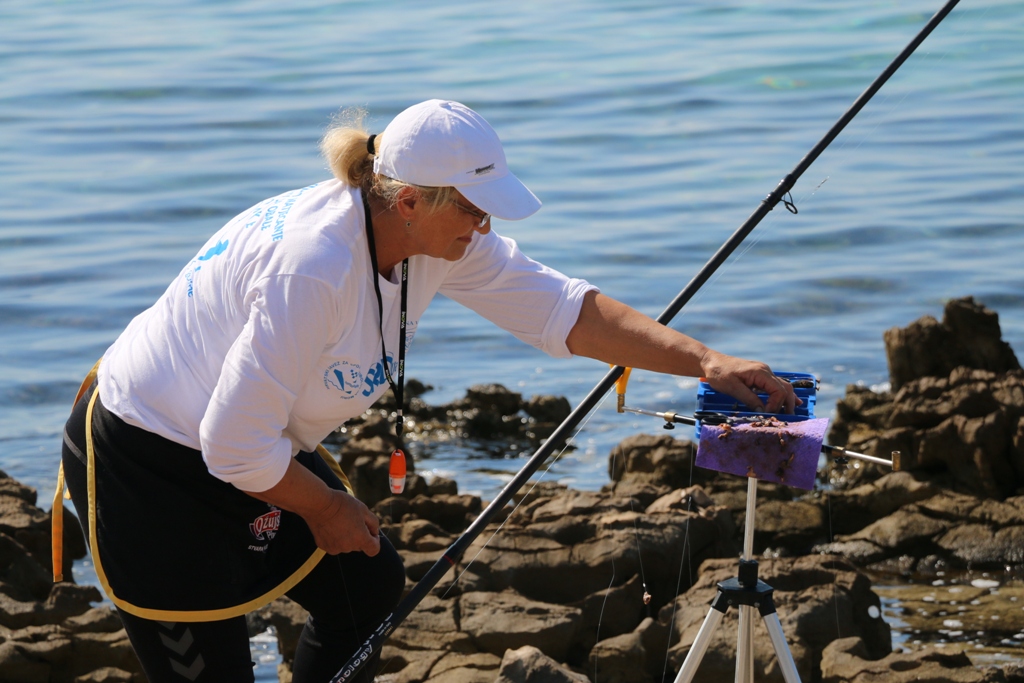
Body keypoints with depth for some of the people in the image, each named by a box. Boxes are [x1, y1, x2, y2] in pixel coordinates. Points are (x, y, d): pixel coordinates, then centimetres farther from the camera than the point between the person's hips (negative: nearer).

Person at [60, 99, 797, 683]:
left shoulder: (439, 237, -8)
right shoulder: (315, 267, -34)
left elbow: (563, 308, -4)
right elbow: (236, 444, -30)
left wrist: (703, 361, -13)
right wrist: (323, 508, -11)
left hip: (249, 448, 9)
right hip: (148, 461, -9)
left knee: (368, 585, 12)